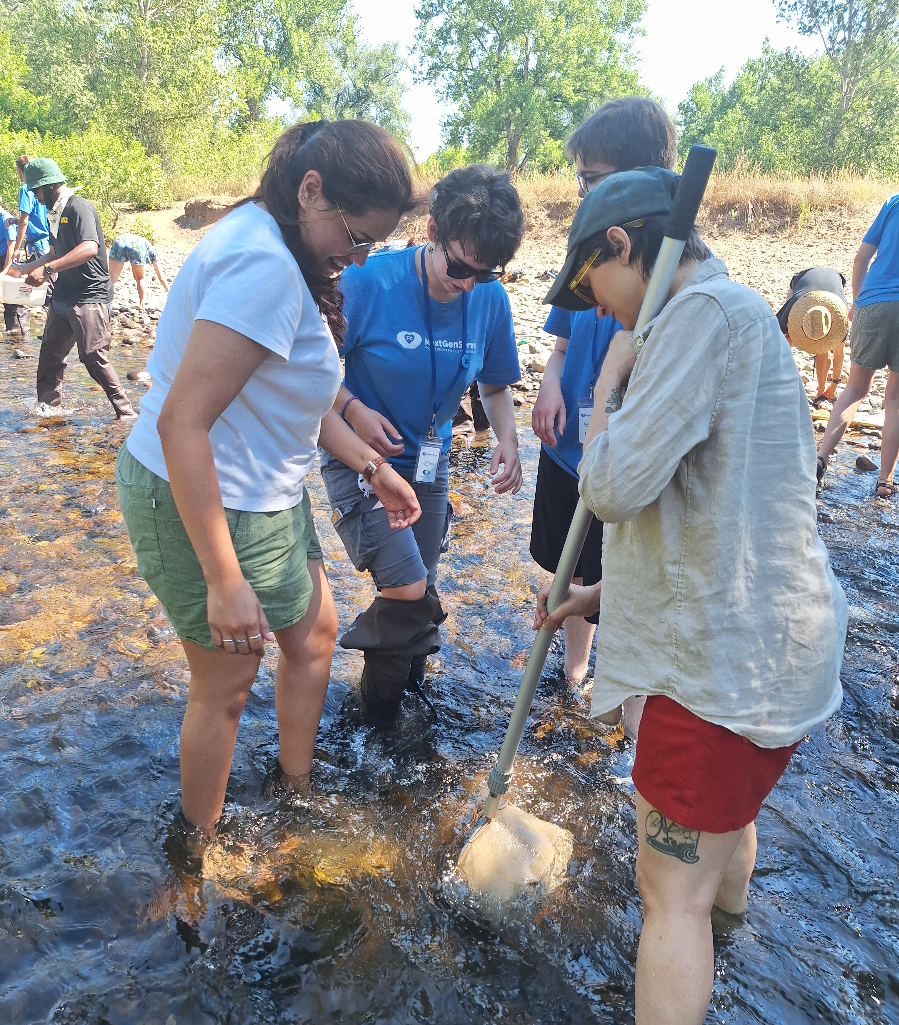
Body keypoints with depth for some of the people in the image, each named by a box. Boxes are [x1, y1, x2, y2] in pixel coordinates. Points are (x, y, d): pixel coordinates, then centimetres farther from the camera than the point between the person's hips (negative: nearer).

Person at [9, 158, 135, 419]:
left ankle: (125, 411, -8)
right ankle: (46, 406, 24)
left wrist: (47, 269, -30)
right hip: (63, 297, 9)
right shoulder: (56, 213, 15)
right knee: (50, 352, 12)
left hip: (88, 297, -9)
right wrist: (25, 270, 24)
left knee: (94, 357, -14)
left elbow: (90, 248, -29)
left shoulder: (79, 208, -13)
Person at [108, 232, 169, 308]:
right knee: (141, 278, 21)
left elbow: (135, 276, 51)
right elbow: (161, 278, 34)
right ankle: (141, 306, 18)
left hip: (119, 242, 3)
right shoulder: (151, 250, 35)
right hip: (136, 248, -3)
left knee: (112, 277, -1)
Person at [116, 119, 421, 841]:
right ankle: (201, 838, 35)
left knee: (315, 632, 21)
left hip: (266, 494, 10)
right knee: (227, 685, 8)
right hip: (204, 505, -10)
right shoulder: (264, 267, -26)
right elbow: (182, 423, -31)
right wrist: (225, 583, -28)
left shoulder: (272, 248, 7)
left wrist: (371, 466, 12)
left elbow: (294, 393, 13)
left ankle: (297, 785, 44)